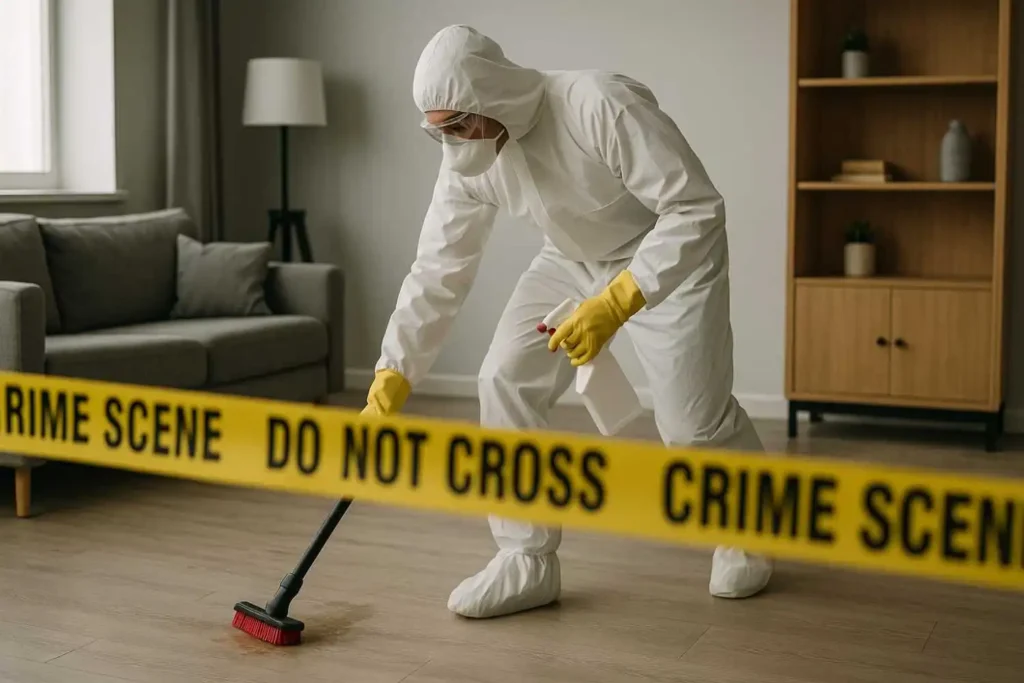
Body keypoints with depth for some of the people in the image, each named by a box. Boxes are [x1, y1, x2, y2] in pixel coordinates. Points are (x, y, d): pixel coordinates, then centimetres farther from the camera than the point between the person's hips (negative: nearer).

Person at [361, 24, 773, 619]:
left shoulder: (603, 106, -35)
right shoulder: (469, 158, -15)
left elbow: (697, 210, -33)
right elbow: (438, 272, -10)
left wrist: (614, 305, -40)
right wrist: (390, 383, -14)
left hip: (671, 257, -5)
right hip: (571, 260, 6)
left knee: (694, 418, -8)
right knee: (504, 382, -9)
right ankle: (527, 560, 1)